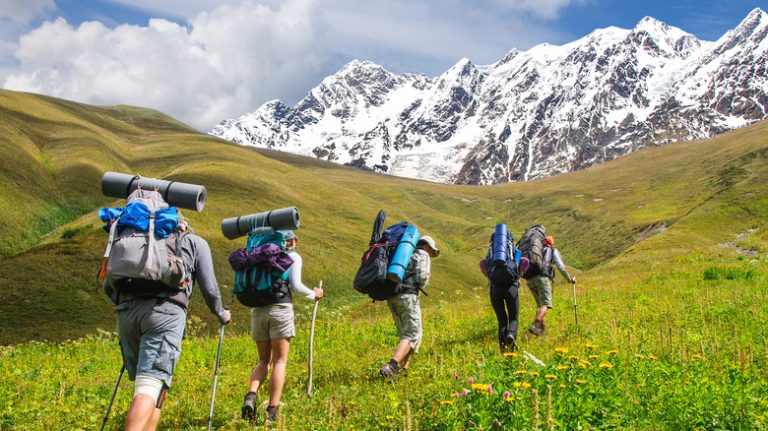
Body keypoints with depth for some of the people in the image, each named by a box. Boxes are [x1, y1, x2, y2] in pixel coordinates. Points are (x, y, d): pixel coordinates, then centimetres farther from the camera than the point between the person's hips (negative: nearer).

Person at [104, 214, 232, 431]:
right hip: (165, 310, -4)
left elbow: (108, 286, 24)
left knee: (152, 385, 15)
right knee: (149, 387, -12)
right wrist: (221, 314, 32)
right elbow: (209, 290, 13)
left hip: (127, 312, 4)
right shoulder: (196, 243, 22)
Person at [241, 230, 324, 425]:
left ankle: (251, 395, -11)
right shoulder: (293, 256, 6)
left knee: (265, 361, 15)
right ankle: (272, 412, -4)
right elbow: (295, 285, -5)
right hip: (281, 308, -4)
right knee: (280, 361, 2)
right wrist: (313, 294, 11)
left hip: (258, 309, 4)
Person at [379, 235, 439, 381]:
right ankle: (390, 367, -29)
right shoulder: (423, 256, 7)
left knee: (407, 335, 19)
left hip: (392, 298, 8)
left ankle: (403, 369, 9)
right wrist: (423, 284, 13)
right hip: (408, 297, -8)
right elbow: (422, 277, -11)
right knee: (412, 336, -9)